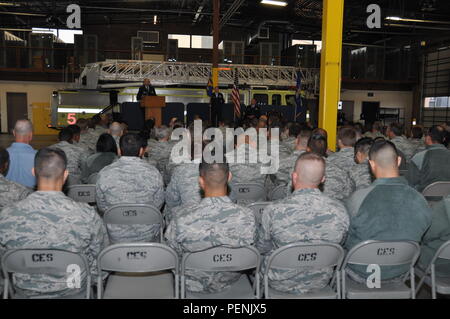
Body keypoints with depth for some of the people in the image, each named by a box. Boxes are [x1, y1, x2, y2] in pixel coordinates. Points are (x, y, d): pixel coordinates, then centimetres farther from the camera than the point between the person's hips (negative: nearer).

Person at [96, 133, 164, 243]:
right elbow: (158, 205, -4)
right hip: (148, 236, 0)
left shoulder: (104, 174, -15)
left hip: (116, 237, 1)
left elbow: (102, 207, -2)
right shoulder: (153, 173, -16)